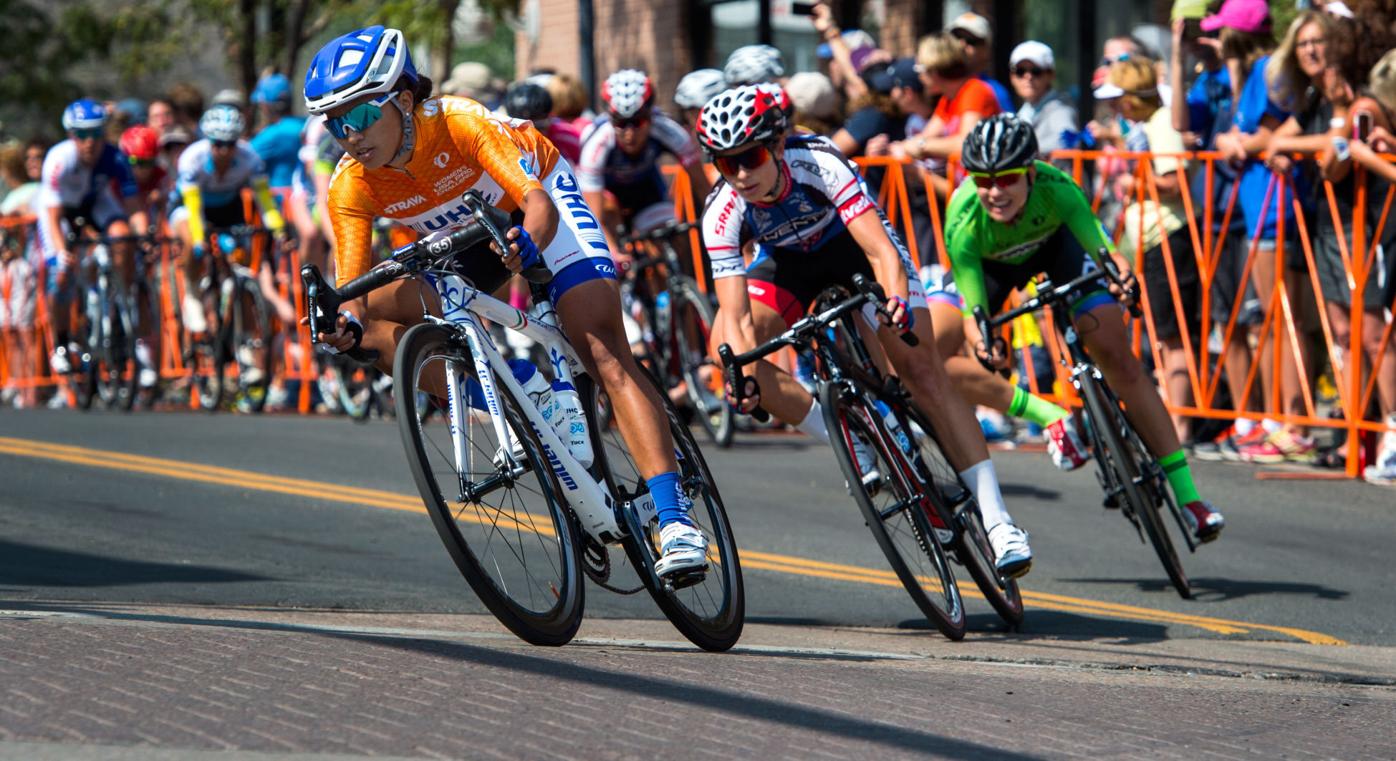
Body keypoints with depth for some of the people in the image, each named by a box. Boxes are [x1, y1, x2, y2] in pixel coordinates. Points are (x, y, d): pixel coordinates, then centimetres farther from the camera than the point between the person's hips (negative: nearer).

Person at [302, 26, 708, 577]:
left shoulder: (461, 123, -35)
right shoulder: (351, 189, -23)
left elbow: (538, 204, -45)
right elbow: (352, 282, -30)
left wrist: (527, 243, -67)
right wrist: (342, 321, -53)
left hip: (534, 207, -5)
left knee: (606, 356, -22)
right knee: (376, 327, -18)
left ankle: (674, 518, -29)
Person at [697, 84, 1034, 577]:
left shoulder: (819, 164, -36)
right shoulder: (723, 213, -29)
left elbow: (881, 251, -41)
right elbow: (737, 314, -31)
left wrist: (897, 298, -62)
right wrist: (742, 371, -50)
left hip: (854, 244, -3)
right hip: (787, 264, 3)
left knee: (923, 370, -17)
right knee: (724, 347, -23)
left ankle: (996, 520, -18)